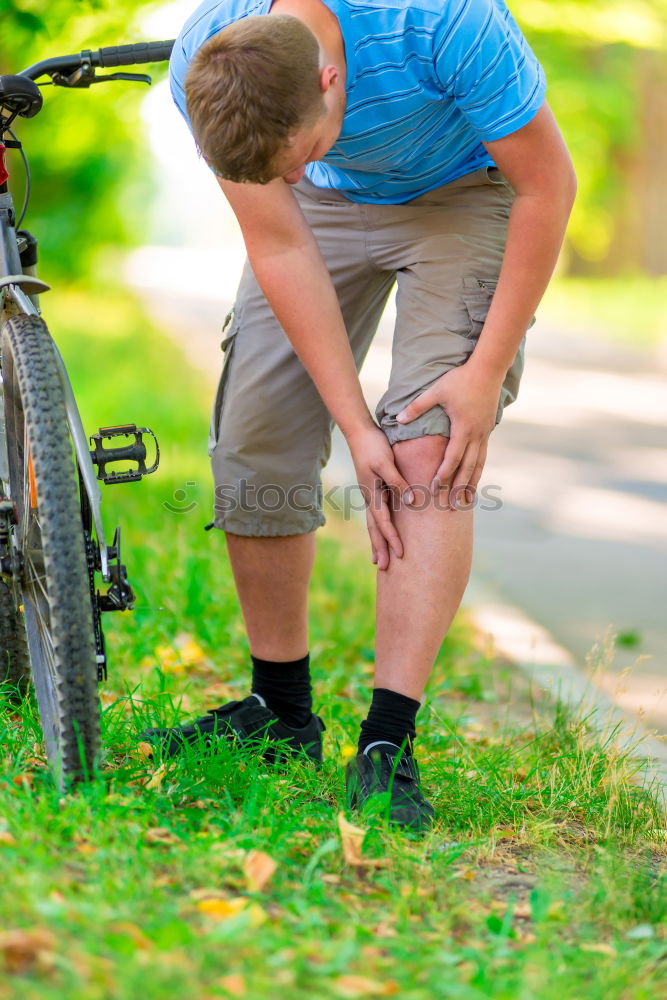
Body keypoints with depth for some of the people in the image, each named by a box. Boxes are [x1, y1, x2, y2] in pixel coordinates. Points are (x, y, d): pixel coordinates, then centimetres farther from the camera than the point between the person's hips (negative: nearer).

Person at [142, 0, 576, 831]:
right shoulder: (204, 70, -29)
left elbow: (548, 184, -26)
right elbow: (282, 249, -20)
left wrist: (487, 371, -25)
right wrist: (354, 426, -22)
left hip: (464, 192, -3)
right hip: (333, 203, 4)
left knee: (427, 454, -21)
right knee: (251, 444, -5)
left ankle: (388, 742, -17)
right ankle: (281, 713, 13)